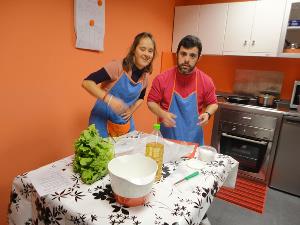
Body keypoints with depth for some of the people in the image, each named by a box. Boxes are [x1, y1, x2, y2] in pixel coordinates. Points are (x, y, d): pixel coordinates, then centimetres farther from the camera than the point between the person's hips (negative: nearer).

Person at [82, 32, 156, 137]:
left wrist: (132, 110, 0)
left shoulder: (145, 77, 0)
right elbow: (87, 82, -23)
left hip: (126, 123, 6)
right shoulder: (118, 67, -19)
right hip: (103, 120, -5)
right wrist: (109, 99, -36)